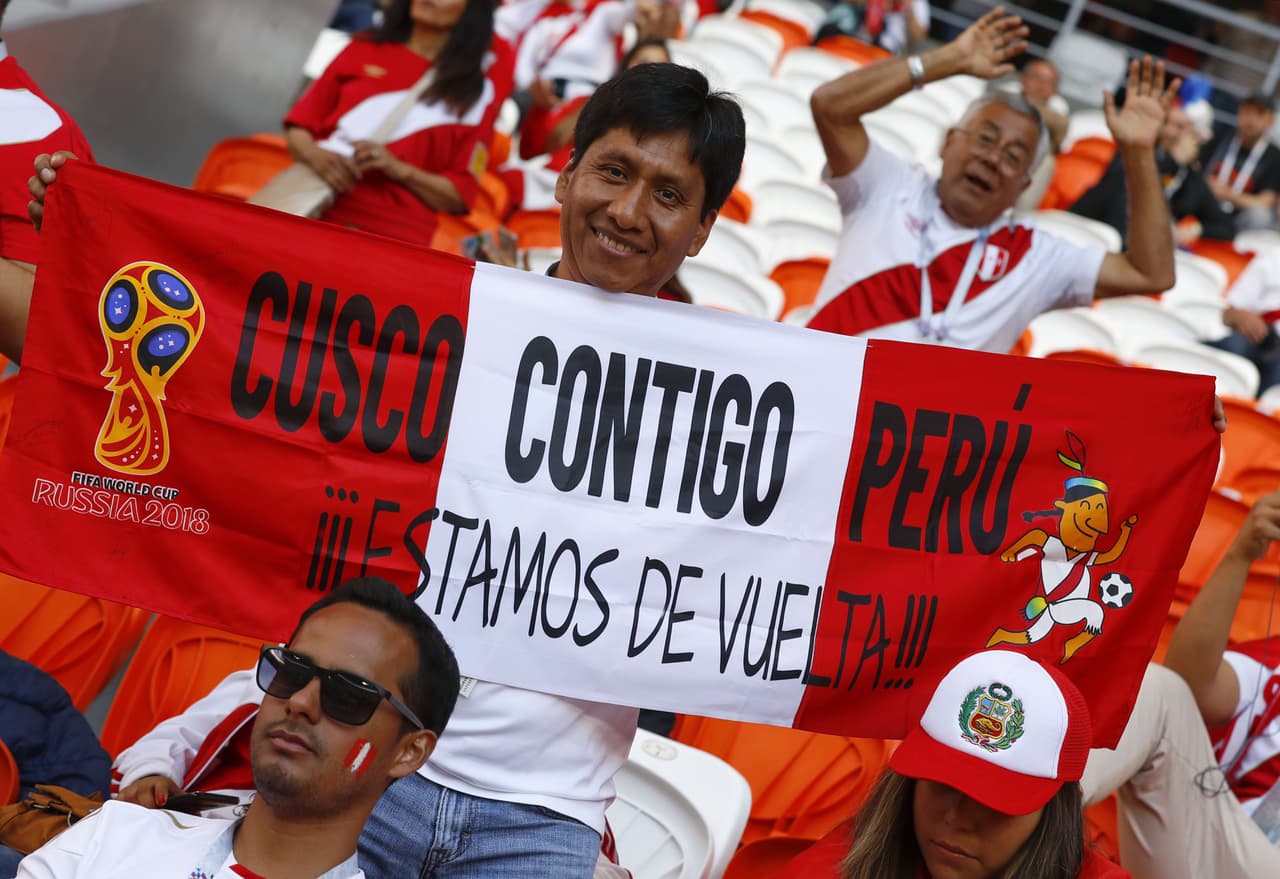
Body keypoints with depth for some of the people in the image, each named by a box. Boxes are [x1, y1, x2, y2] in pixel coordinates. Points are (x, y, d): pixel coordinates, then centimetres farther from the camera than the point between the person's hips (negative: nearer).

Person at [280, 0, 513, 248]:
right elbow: (299, 123, 16)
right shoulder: (363, 51, 17)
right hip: (311, 206, 2)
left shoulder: (475, 90, 9)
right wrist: (315, 155, -7)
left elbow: (460, 195, 5)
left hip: (391, 237, -2)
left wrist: (398, 169, -11)